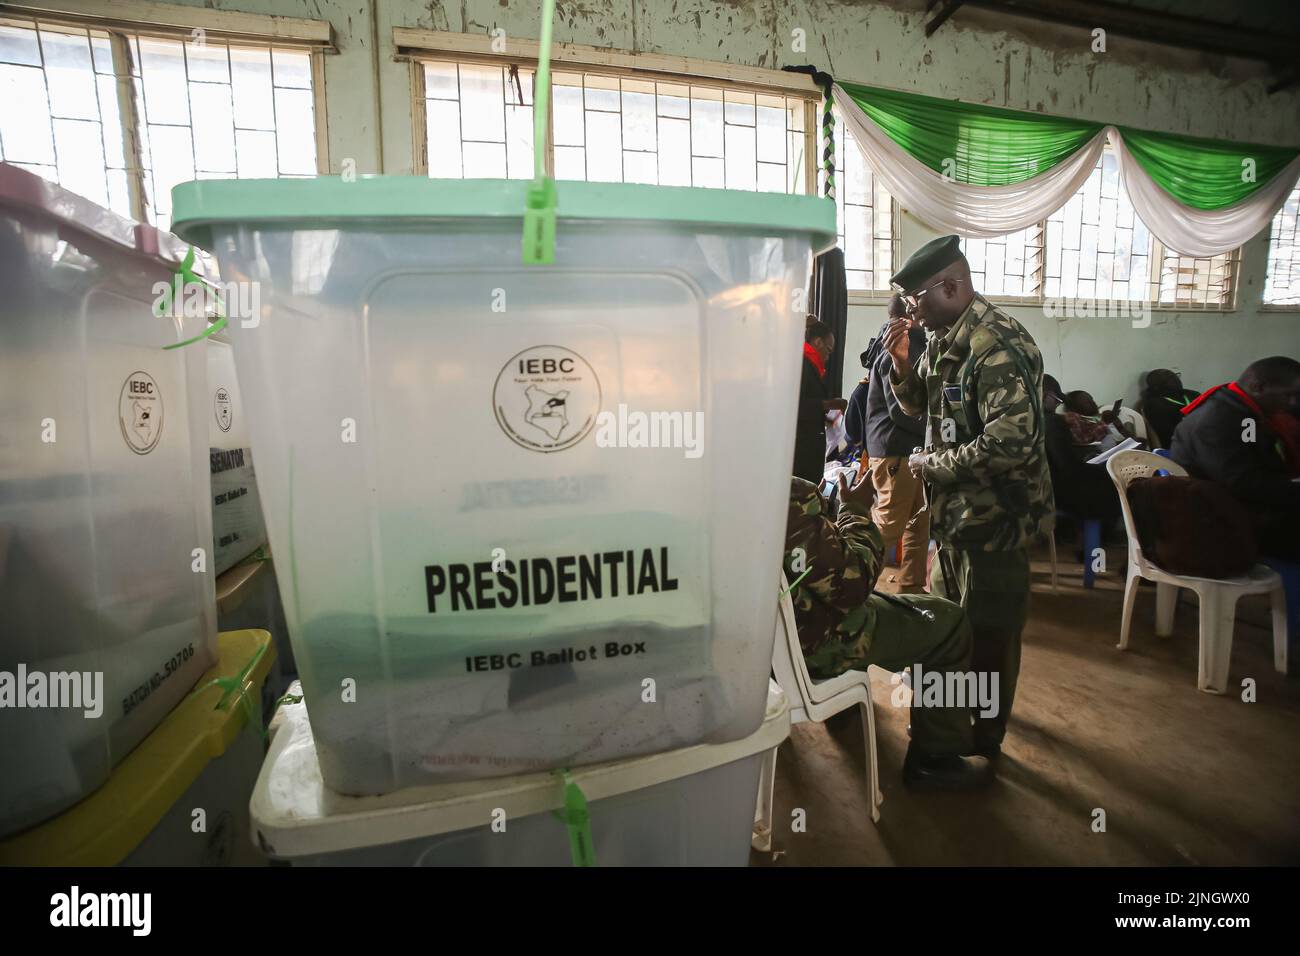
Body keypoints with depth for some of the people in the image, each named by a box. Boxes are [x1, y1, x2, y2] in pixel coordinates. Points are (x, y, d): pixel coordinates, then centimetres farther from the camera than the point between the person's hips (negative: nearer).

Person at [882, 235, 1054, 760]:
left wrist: (933, 464, -19)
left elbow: (1010, 444, -31)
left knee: (988, 630, 6)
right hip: (956, 507, 10)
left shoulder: (999, 347, -24)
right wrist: (903, 362, -3)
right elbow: (918, 403, 16)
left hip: (993, 515, -10)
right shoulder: (945, 337, 6)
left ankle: (985, 739, 27)